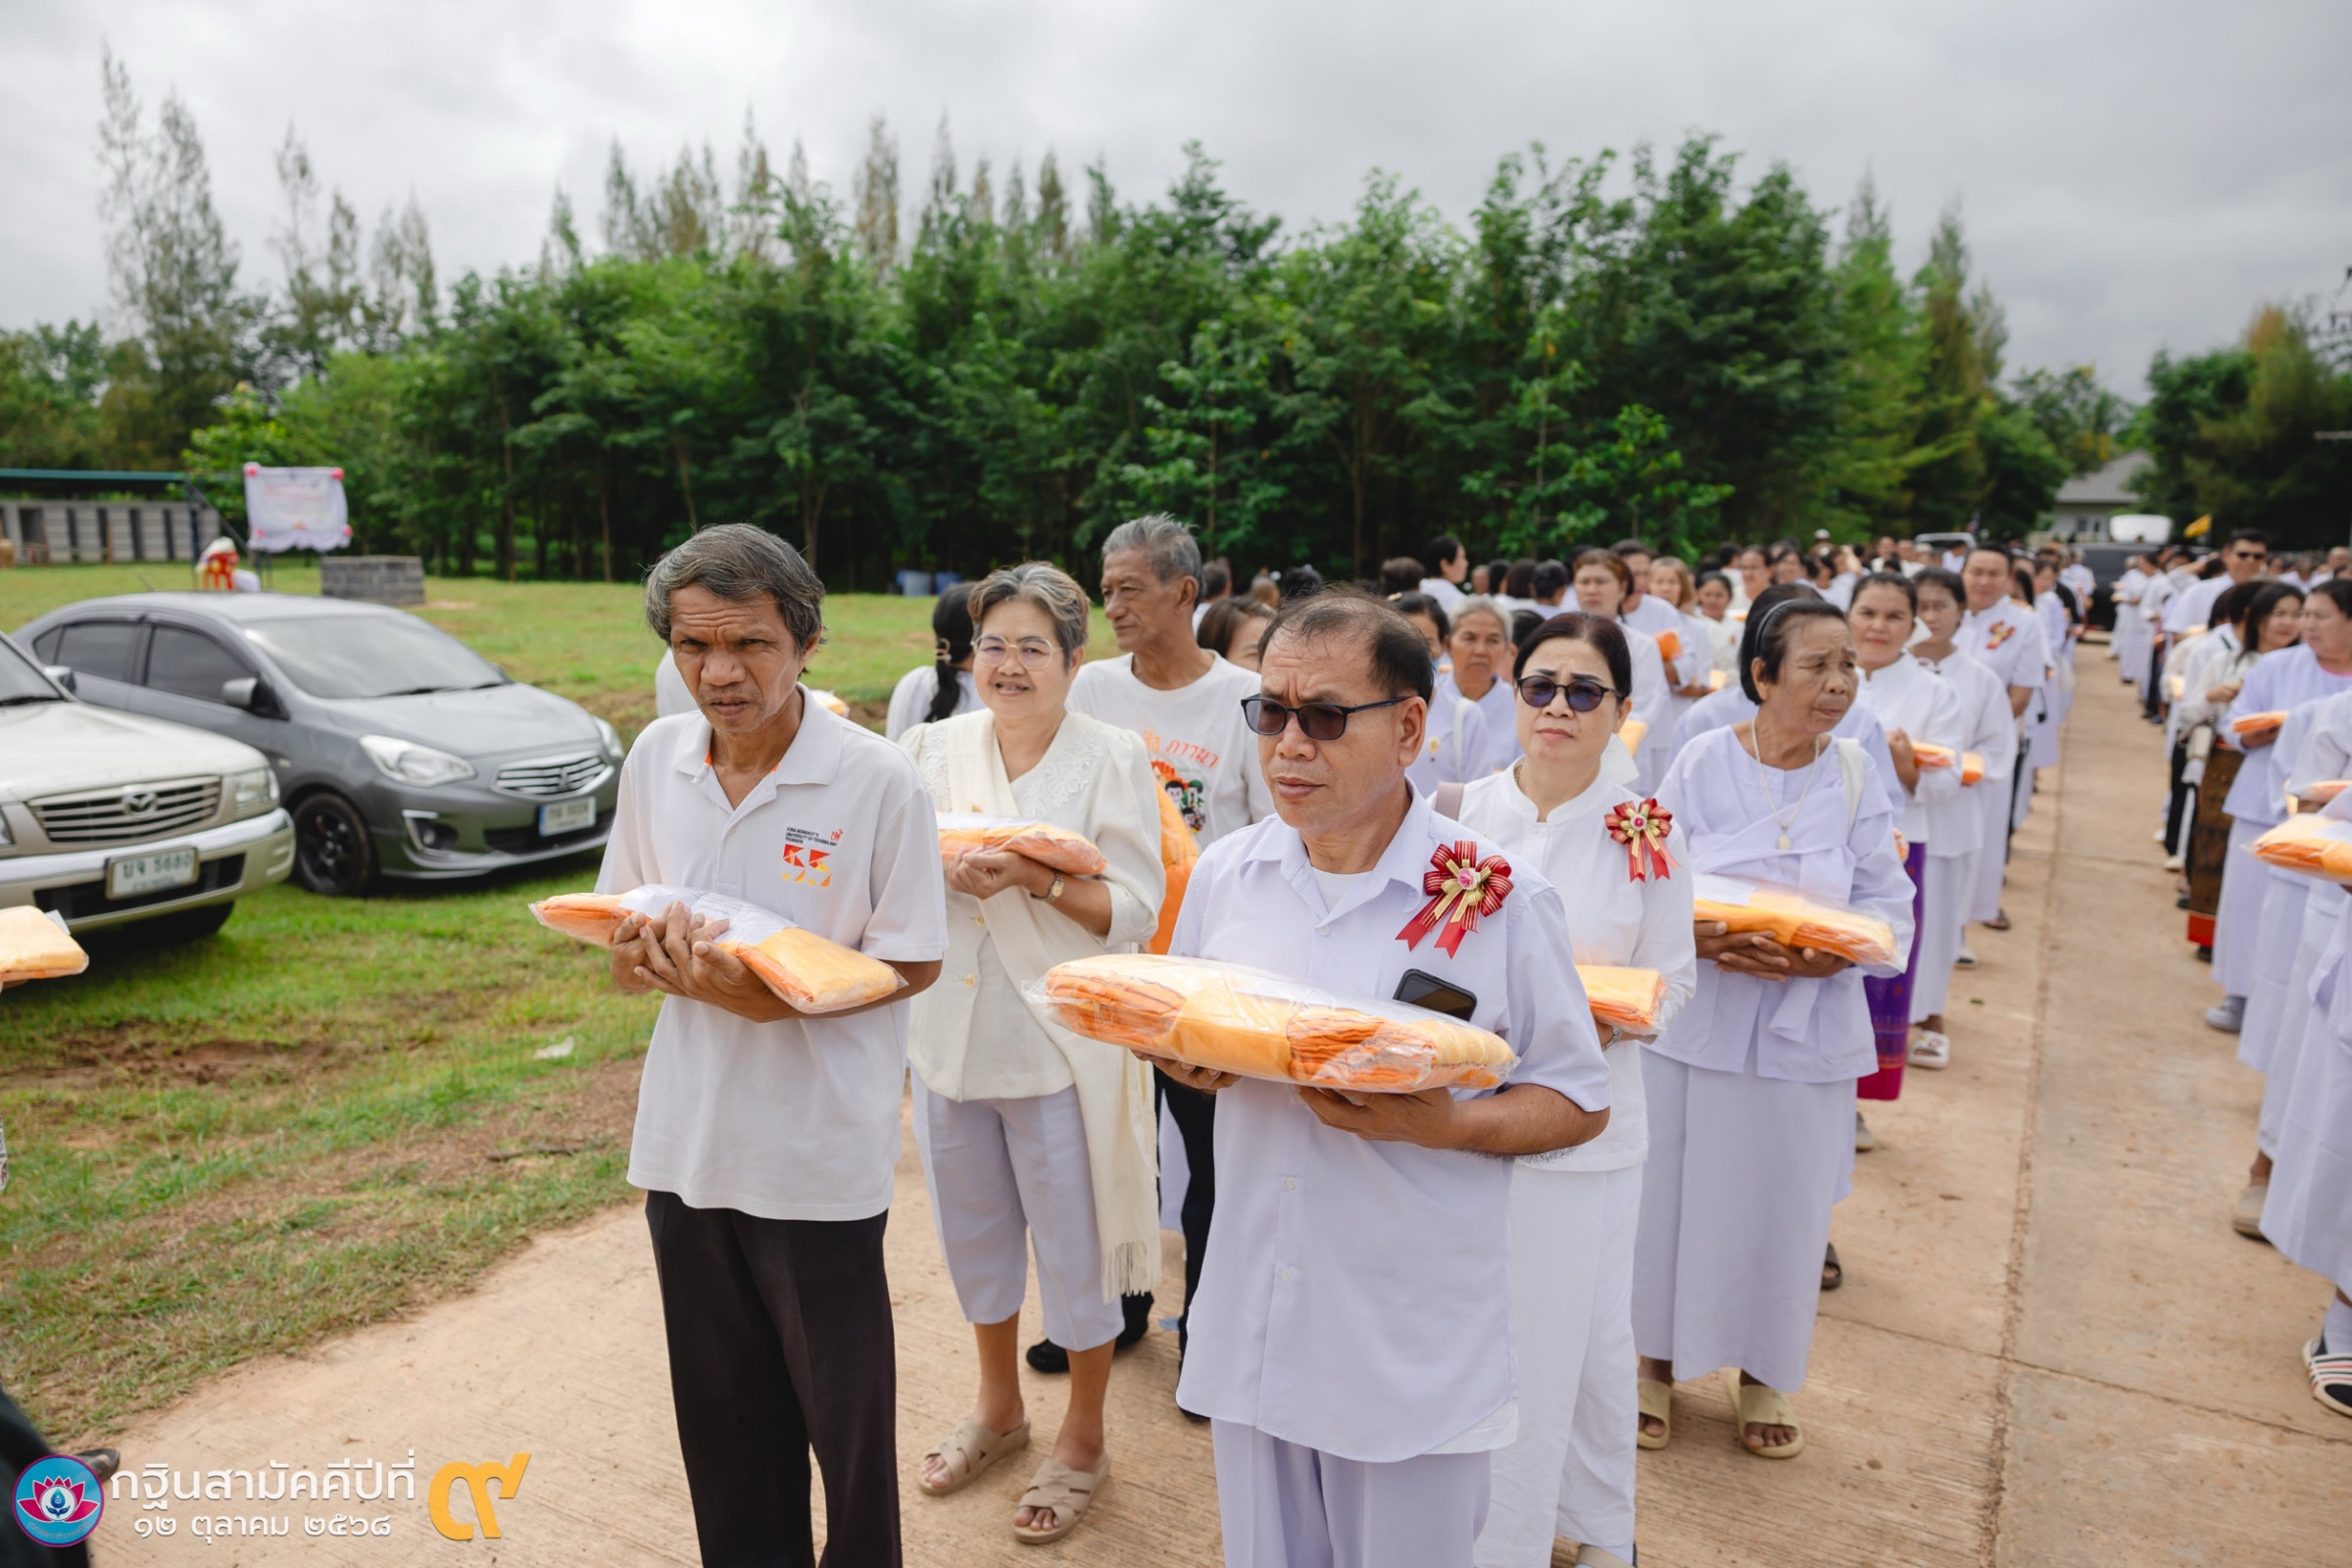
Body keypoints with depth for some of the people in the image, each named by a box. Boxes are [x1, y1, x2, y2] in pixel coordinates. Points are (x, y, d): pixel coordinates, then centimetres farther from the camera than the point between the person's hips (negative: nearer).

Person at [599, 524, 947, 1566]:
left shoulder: (878, 781, -15)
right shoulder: (655, 758, 1)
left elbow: (915, 960, -10)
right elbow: (620, 923, 11)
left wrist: (779, 995, -25)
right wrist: (643, 953, -13)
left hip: (820, 1154, -4)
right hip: (687, 1138, 5)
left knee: (845, 1416, 11)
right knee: (722, 1416, 20)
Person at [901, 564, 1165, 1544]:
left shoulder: (1114, 759, -8)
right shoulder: (932, 749, 4)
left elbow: (1136, 913, -12)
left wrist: (1036, 877, -25)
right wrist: (937, 864, -17)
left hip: (1063, 1045, -4)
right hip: (952, 1033, 5)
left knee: (1074, 1247, 9)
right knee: (973, 1233, 21)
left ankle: (1082, 1439, 33)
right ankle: (998, 1406, 46)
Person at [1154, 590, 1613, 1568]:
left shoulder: (1500, 900, -12)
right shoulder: (1224, 874, 0)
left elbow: (1580, 1104, -5)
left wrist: (1445, 1126, -23)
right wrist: (1192, 1058, -9)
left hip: (1416, 1345, -3)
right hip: (1250, 1329, 4)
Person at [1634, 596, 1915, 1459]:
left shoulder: (1856, 776, -1)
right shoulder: (1701, 762, -5)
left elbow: (1889, 911, -1)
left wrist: (1820, 955, -19)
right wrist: (1697, 937, -22)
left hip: (1804, 1029, 1)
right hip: (1693, 1021, -1)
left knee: (1781, 1204, 11)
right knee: (1671, 1190, 7)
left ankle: (1763, 1372, 34)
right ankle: (1657, 1361, 29)